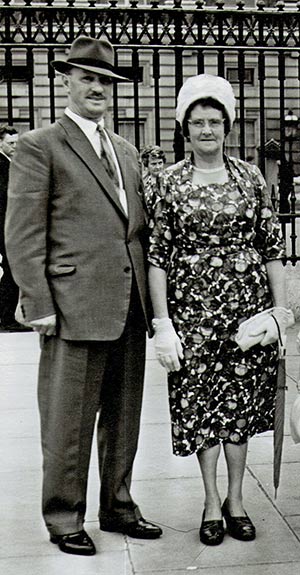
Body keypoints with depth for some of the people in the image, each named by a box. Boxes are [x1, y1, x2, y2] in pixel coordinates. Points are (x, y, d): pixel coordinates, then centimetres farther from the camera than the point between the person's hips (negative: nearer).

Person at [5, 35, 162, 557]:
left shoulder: (127, 151, 19)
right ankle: (64, 519, 20)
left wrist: (149, 295, 12)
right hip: (76, 308, -6)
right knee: (69, 421, 3)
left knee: (123, 417, 15)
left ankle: (117, 508, 31)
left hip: (130, 307, 7)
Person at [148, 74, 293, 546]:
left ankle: (236, 500, 24)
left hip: (247, 303, 1)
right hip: (193, 307, -1)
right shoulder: (171, 181, -1)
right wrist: (162, 323, -8)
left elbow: (272, 247, 5)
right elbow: (158, 255, -3)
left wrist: (280, 308, -1)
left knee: (240, 401, 9)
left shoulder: (250, 177, 3)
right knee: (200, 403, 6)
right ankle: (212, 502, 21)